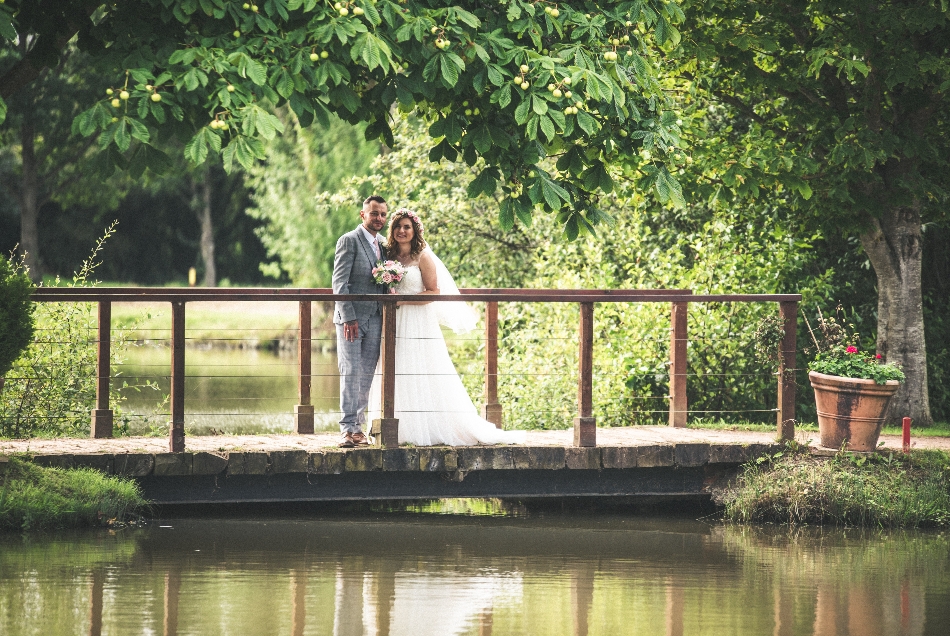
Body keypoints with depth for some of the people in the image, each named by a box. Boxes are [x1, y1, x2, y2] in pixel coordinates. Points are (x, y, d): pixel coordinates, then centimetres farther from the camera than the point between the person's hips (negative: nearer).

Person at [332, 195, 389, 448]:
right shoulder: (349, 241, -4)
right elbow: (339, 282, -10)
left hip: (374, 320, 6)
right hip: (351, 319, -6)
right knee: (351, 372, -8)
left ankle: (358, 427, 9)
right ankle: (348, 429, -9)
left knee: (366, 375, 6)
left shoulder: (381, 247, 17)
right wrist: (348, 317, -17)